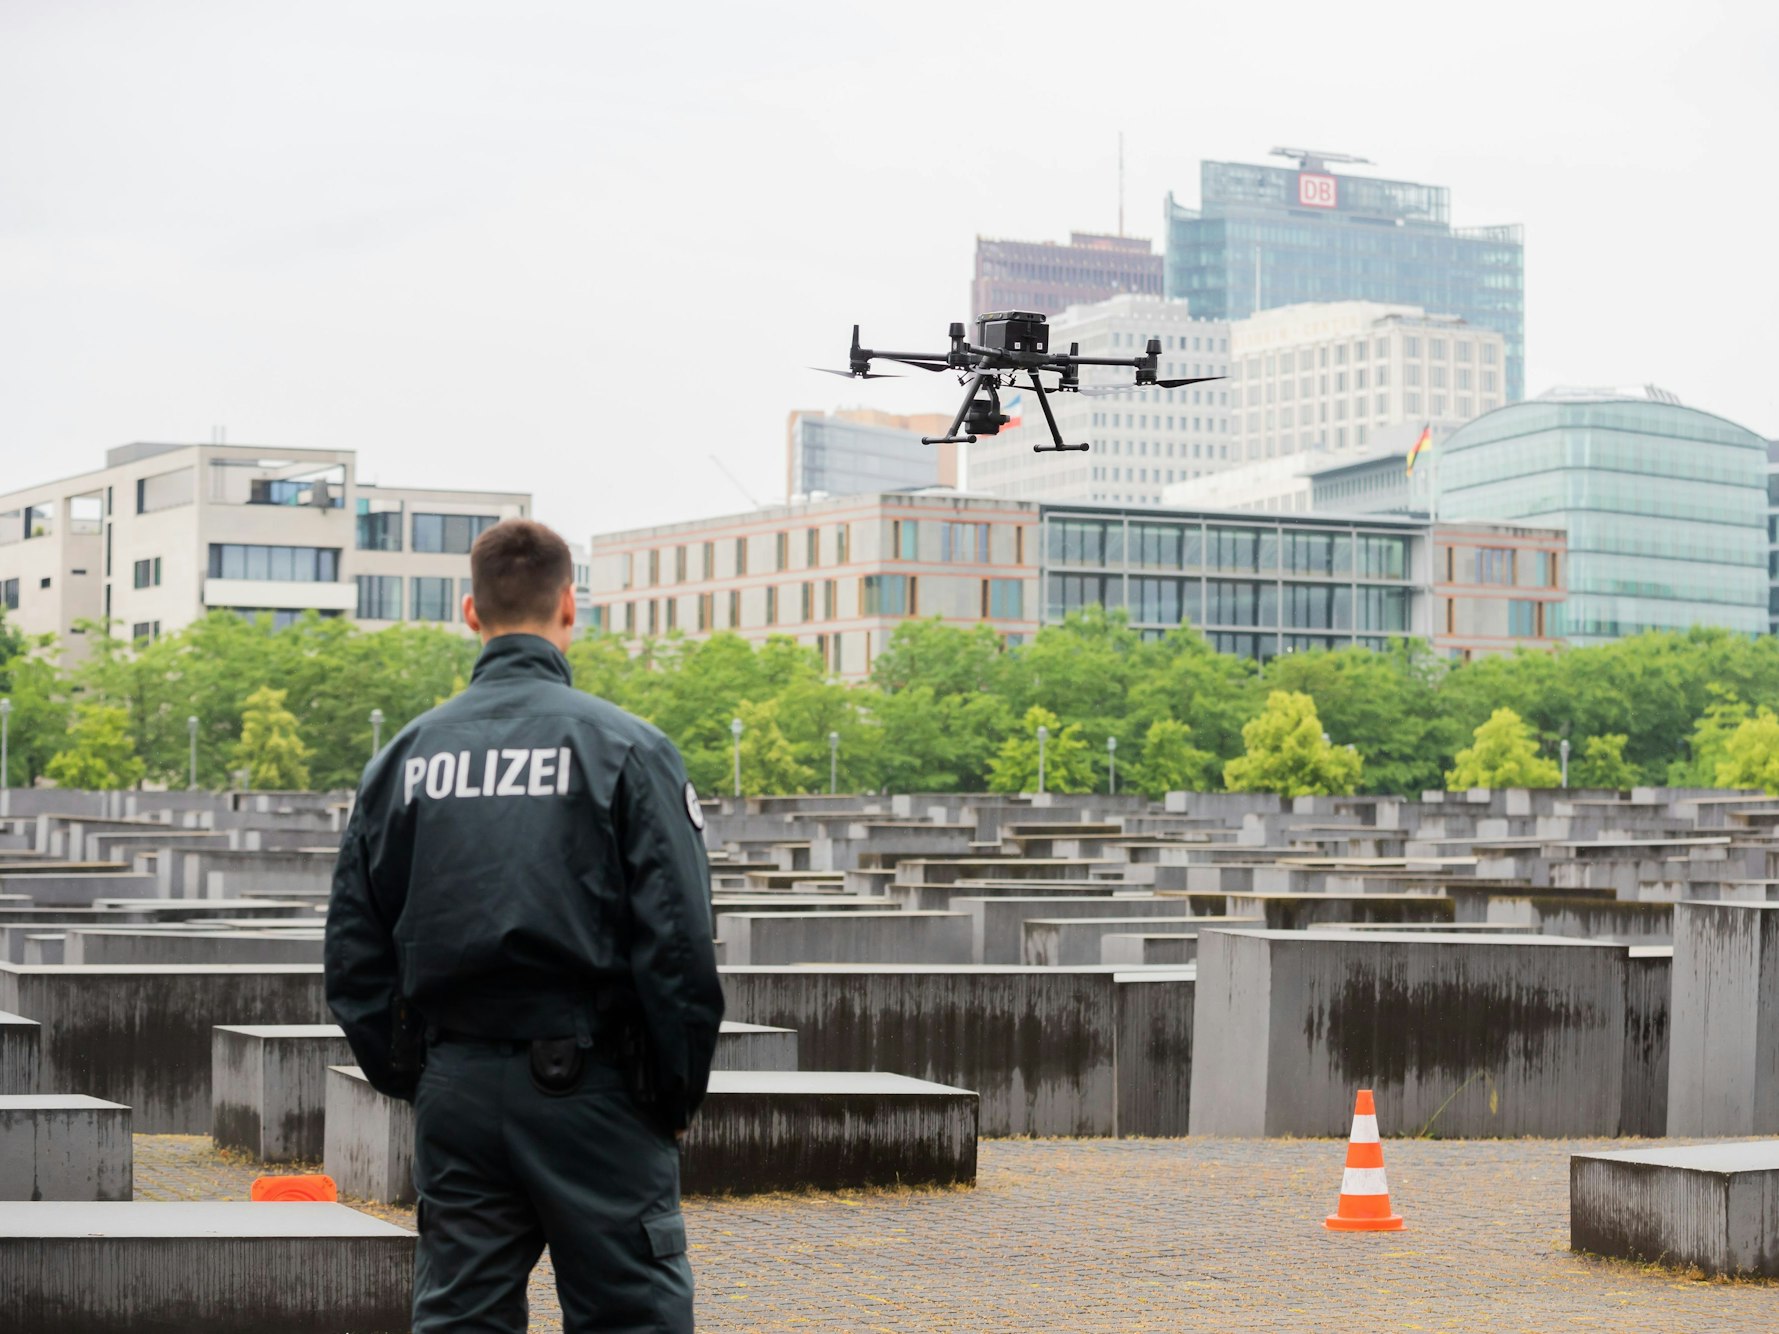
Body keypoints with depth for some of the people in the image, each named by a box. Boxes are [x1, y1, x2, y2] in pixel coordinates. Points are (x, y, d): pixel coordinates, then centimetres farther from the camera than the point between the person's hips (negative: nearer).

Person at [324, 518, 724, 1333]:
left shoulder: (405, 756, 7)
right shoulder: (626, 749, -6)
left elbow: (354, 946, 8)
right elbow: (678, 943, -10)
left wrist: (405, 1076, 16)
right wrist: (679, 1093, 0)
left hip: (454, 1090, 4)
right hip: (587, 1083, -4)